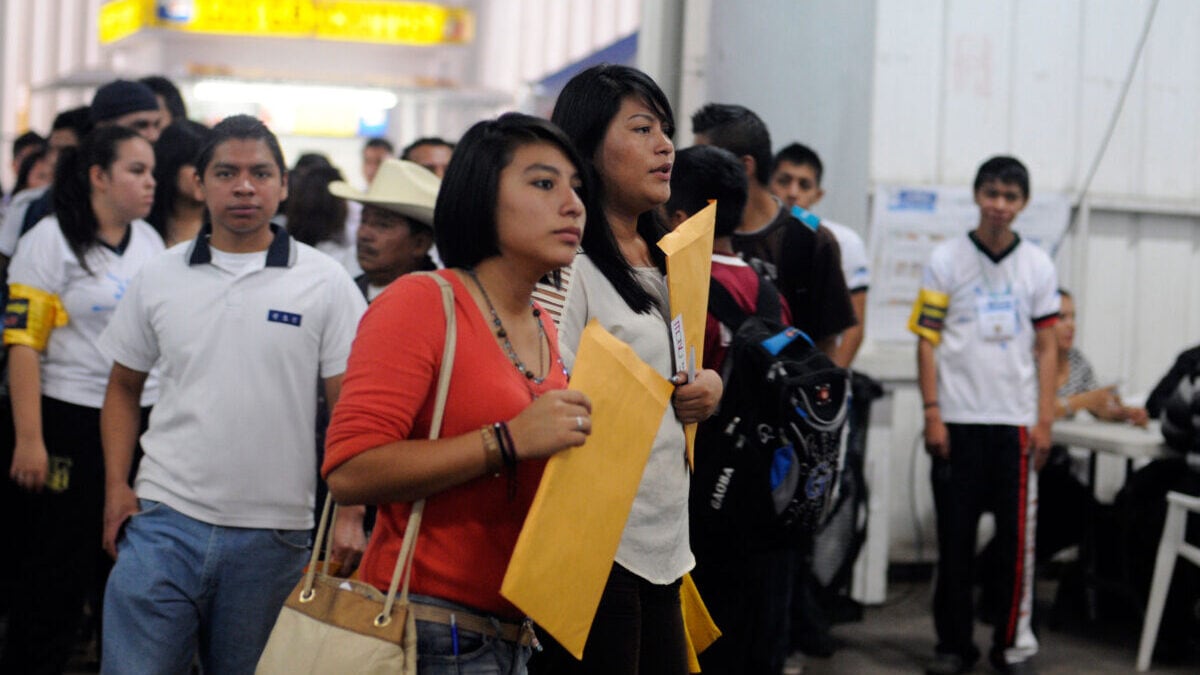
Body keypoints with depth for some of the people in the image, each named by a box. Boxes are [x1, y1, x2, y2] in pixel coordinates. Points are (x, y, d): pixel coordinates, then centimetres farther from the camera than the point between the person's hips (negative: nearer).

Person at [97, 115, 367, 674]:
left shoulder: (324, 283, -1)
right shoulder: (158, 280, 6)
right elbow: (123, 387, 16)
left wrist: (350, 516, -12)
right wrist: (116, 485, 3)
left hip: (273, 537, -1)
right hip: (164, 521, 1)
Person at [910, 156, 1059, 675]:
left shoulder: (1038, 266, 7)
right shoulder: (945, 260, 2)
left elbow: (1046, 346, 7)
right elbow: (927, 340, 1)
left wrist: (1044, 421, 0)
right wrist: (932, 415, -6)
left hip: (1016, 422, 1)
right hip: (958, 419, -1)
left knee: (1016, 537, 3)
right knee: (954, 538, 4)